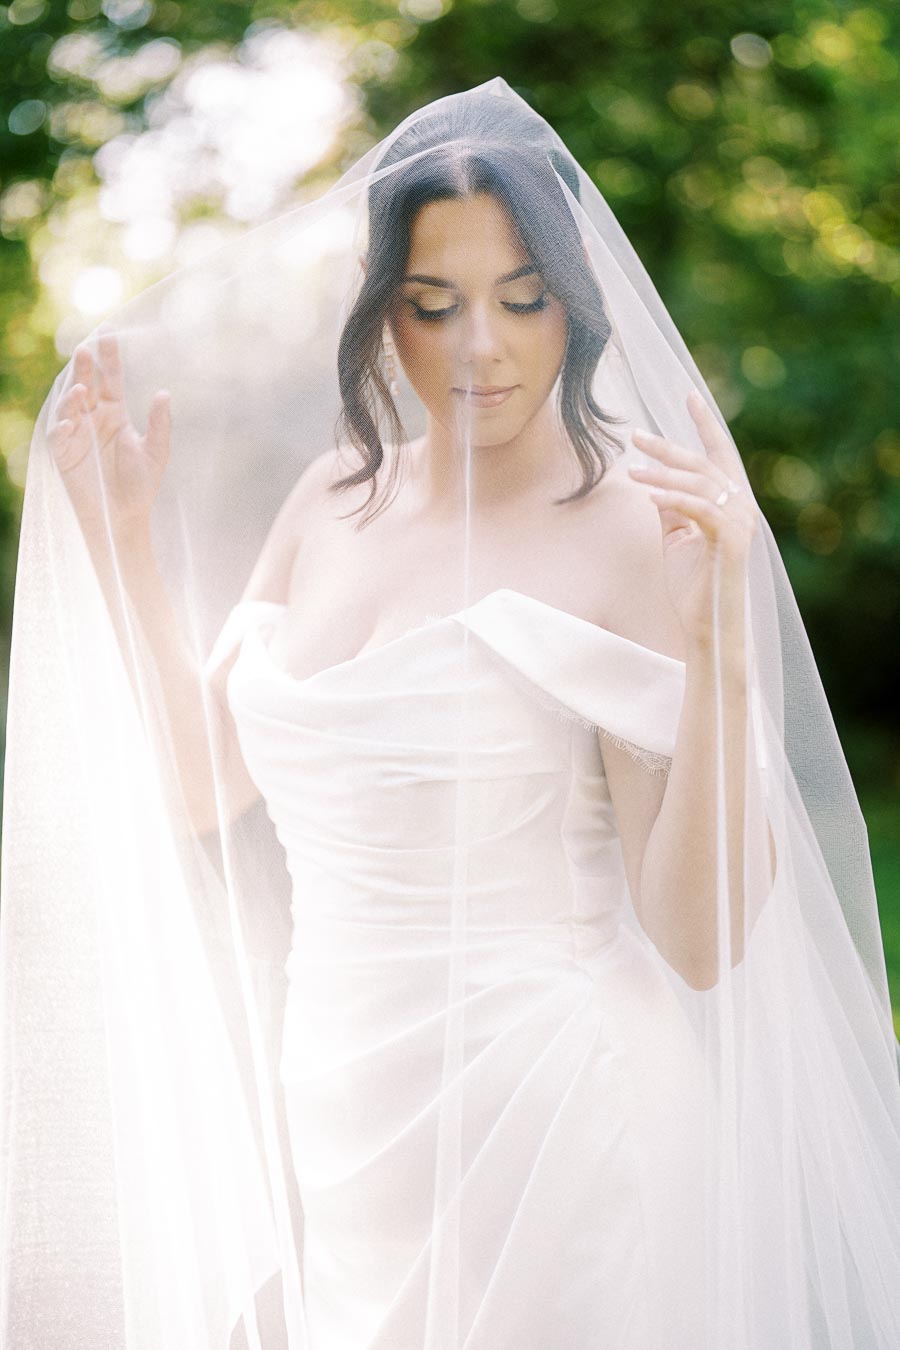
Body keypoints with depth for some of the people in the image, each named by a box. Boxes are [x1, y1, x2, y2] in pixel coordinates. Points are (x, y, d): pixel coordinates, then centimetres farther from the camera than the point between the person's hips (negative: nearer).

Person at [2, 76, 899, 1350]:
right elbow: (199, 783, 13)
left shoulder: (634, 531, -13)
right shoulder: (334, 496, 6)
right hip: (335, 1125, 6)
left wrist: (721, 640, -27)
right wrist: (122, 535, 9)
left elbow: (699, 942, -17)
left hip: (537, 1133, -6)